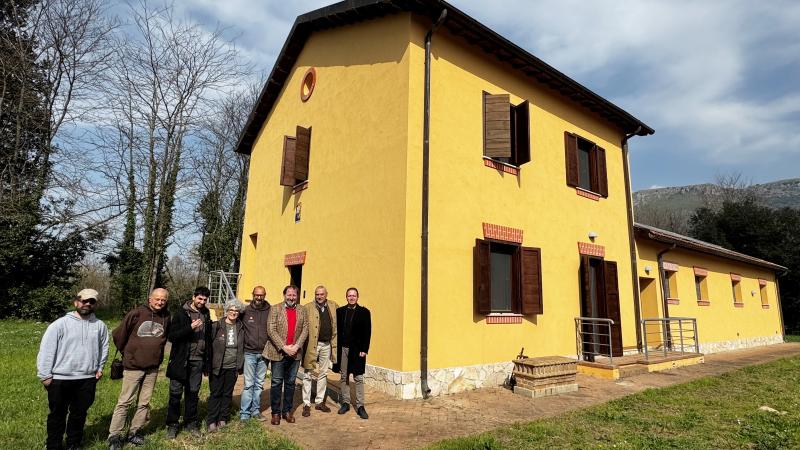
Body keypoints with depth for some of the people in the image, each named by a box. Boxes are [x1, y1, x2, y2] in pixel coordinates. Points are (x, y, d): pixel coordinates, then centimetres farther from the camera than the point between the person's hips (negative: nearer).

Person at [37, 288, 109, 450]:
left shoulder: (100, 325, 2)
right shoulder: (60, 324, -8)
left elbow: (104, 348, 13)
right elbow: (46, 350, -7)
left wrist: (100, 368, 10)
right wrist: (45, 375, -8)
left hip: (87, 379, 3)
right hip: (60, 379, -3)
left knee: (79, 414, 15)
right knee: (57, 415, 12)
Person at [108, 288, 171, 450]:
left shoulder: (166, 317, -1)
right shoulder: (137, 313, -12)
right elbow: (118, 334, -4)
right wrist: (126, 352, 7)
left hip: (152, 368, 4)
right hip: (133, 366, -3)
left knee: (144, 403, 11)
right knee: (124, 402, 4)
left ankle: (134, 432, 25)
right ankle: (114, 436, 16)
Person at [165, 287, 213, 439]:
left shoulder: (206, 315, 8)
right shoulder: (181, 313, -5)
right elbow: (172, 336, -12)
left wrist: (208, 361, 12)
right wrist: (190, 328, -24)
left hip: (198, 361, 4)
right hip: (181, 360, -4)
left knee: (193, 393, 11)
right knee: (176, 393, 3)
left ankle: (190, 423, 23)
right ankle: (172, 425, 17)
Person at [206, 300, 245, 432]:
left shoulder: (241, 328, 4)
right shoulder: (216, 326, -6)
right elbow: (209, 345, -5)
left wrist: (240, 365, 8)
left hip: (232, 367, 3)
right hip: (218, 366, -3)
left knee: (228, 394, 12)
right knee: (215, 393, 4)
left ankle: (223, 419, 24)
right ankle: (211, 421, 15)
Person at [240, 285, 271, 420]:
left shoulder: (270, 311, 0)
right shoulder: (245, 311, -2)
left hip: (264, 354, 2)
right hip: (249, 353, -1)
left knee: (259, 384, 11)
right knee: (248, 384, 1)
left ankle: (256, 410, 23)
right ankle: (244, 413, 11)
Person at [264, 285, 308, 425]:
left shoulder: (302, 311, 7)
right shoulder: (275, 309, -3)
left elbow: (305, 329, 3)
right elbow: (271, 330, -10)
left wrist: (296, 346, -10)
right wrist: (284, 347, -15)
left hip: (295, 353, 3)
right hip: (278, 352, -3)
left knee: (290, 382, 12)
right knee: (276, 383, 5)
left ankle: (287, 411, 23)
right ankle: (276, 412, 17)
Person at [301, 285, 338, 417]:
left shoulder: (333, 306, 5)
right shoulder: (308, 308, -7)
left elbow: (336, 325, 8)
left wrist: (334, 344, 2)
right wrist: (305, 345, -17)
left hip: (327, 345, 4)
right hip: (312, 345, -4)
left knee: (323, 374, 15)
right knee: (308, 375, 4)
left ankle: (319, 401, 28)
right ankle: (306, 404, 15)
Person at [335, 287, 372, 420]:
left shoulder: (364, 312, -2)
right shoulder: (340, 311, 6)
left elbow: (367, 332, -4)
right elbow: (336, 330, 5)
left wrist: (364, 349, -10)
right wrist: (336, 347, -1)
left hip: (357, 349, -3)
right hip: (342, 349, 3)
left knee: (359, 378, 2)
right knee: (344, 377, 11)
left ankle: (360, 406, 8)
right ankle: (345, 403, 23)